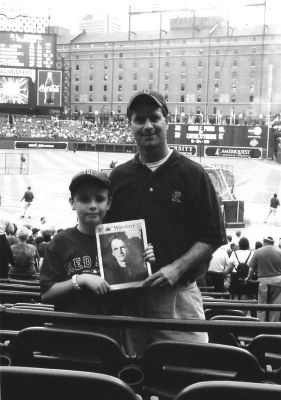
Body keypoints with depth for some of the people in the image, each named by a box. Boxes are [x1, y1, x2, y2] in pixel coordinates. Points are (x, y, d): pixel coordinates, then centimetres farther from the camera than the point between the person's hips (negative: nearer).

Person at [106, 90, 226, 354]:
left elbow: (213, 236, -2)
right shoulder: (118, 176, 10)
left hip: (177, 292, -3)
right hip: (128, 296, 3)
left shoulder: (191, 174, 0)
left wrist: (177, 268, -15)